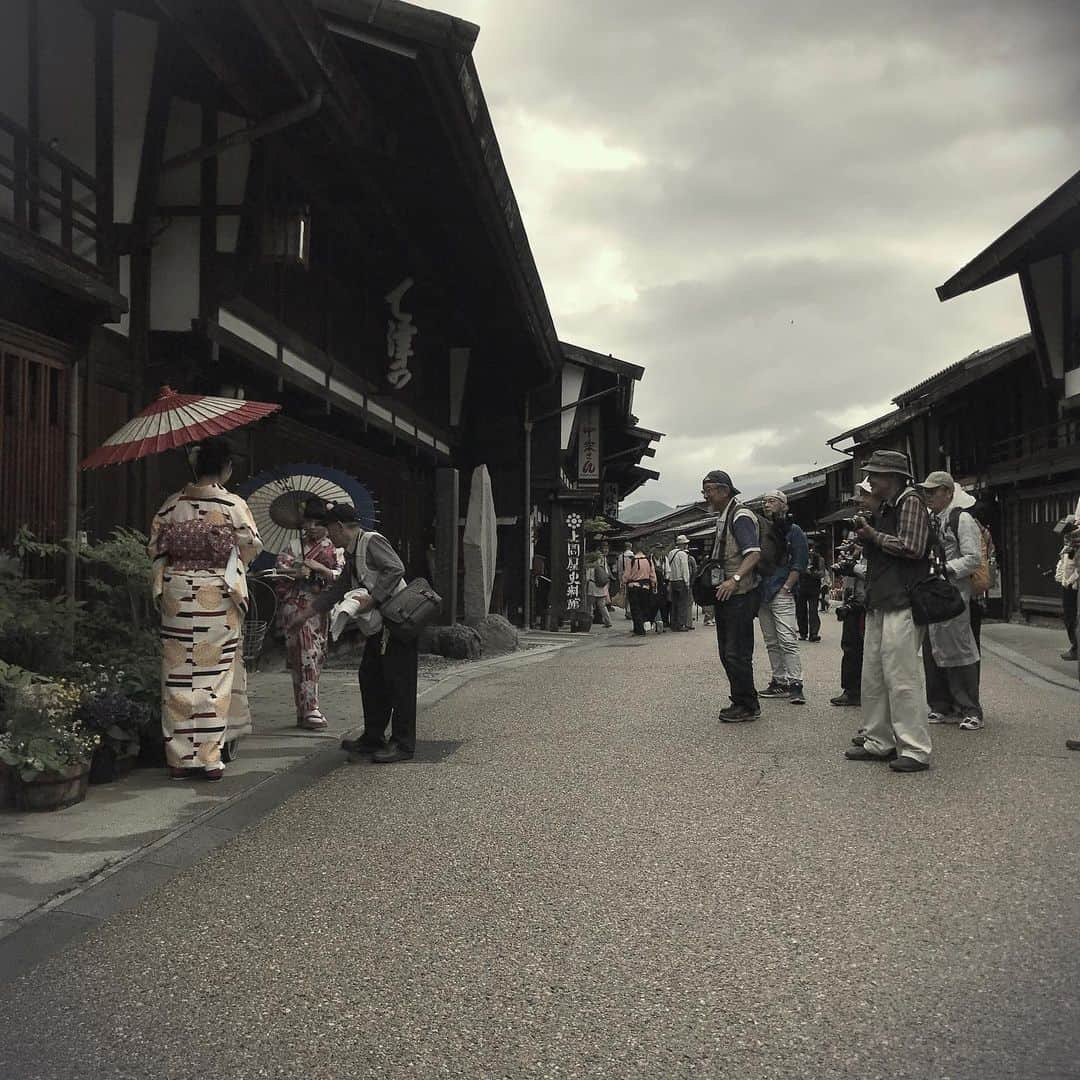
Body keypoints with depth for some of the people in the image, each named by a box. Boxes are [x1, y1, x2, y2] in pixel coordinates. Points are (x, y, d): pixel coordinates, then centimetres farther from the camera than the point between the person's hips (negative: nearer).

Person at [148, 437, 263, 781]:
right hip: (218, 597, -3)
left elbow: (155, 547, 7)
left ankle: (180, 758, 11)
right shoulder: (234, 505, -7)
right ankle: (210, 758, 6)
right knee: (215, 675, 4)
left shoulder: (172, 504, 2)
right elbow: (252, 548, 0)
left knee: (179, 675, 8)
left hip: (176, 595, 3)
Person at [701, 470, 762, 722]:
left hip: (740, 596, -10)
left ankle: (747, 706, 3)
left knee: (737, 653, -7)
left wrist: (735, 579, -35)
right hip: (724, 596, 10)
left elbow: (754, 554, -24)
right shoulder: (722, 519, 18)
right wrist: (714, 594, 18)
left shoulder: (740, 516, -12)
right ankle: (740, 702, 21)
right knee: (727, 653, 13)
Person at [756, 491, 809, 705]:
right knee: (771, 642, 9)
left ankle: (795, 684, -11)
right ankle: (779, 682, 15)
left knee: (787, 640, -12)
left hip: (781, 593, -6)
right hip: (762, 594, 6)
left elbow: (799, 563, -5)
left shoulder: (793, 531, 1)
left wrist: (786, 587, -12)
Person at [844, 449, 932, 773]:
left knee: (902, 676, -9)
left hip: (901, 603, -10)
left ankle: (914, 750, -3)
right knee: (872, 676, 11)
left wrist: (874, 535, -9)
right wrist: (865, 535, 6)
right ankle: (878, 742, 19)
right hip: (879, 601, 10)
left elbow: (912, 548, -18)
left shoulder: (910, 502, -8)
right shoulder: (883, 507, 19)